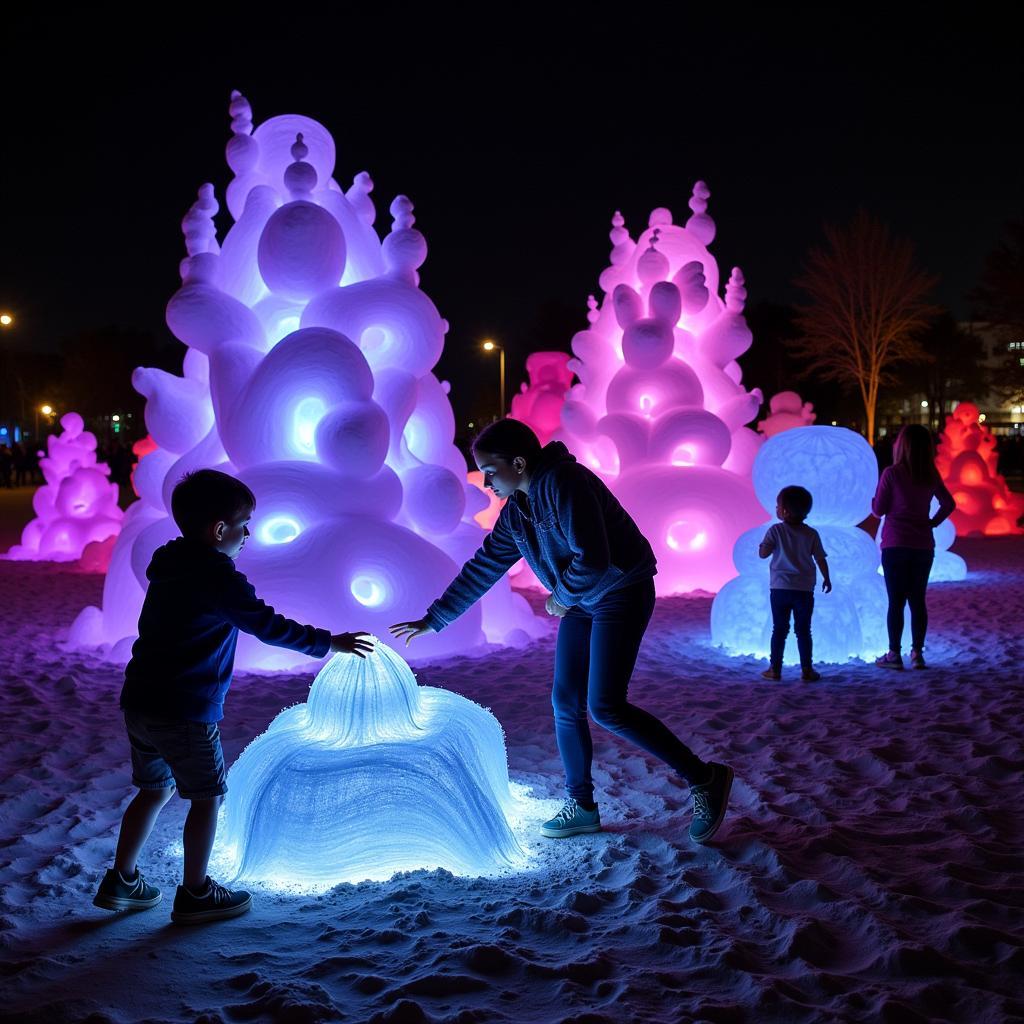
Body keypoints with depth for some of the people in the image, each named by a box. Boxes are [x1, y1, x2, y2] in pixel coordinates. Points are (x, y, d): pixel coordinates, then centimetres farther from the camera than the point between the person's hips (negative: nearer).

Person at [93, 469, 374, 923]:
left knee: (155, 790, 22)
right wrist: (329, 642, -7)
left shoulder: (168, 565, 10)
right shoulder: (218, 577, -16)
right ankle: (195, 894, 17)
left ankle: (120, 882, 29)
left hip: (140, 703, 8)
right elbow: (268, 626, -15)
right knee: (207, 797, 7)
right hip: (185, 712, -8)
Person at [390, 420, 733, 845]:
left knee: (605, 706, -13)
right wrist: (433, 620, 16)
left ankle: (705, 778, -3)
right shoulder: (514, 513, 6)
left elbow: (592, 559, -29)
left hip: (621, 593, -9)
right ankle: (580, 806, 19)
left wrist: (562, 597, -11)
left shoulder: (563, 483, -23)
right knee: (565, 702, 5)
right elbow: (480, 570, 14)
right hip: (580, 601, 9)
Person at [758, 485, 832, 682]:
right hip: (804, 590, 1)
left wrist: (763, 544, 11)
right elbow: (821, 559, 4)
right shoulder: (811, 534, 0)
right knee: (803, 631, 7)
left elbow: (763, 553, -10)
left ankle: (775, 669, 7)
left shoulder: (775, 530, -7)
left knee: (779, 630, 6)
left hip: (780, 589, -1)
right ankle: (807, 669, 6)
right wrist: (826, 579, 18)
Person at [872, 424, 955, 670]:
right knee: (918, 600, 9)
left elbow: (879, 509, -6)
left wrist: (874, 497, 13)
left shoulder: (891, 474, -10)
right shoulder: (931, 475, 4)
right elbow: (949, 504, 7)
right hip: (923, 546, 4)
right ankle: (917, 653, 10)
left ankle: (894, 654, 2)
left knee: (896, 601, 1)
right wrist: (933, 522, 11)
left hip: (895, 545, -4)